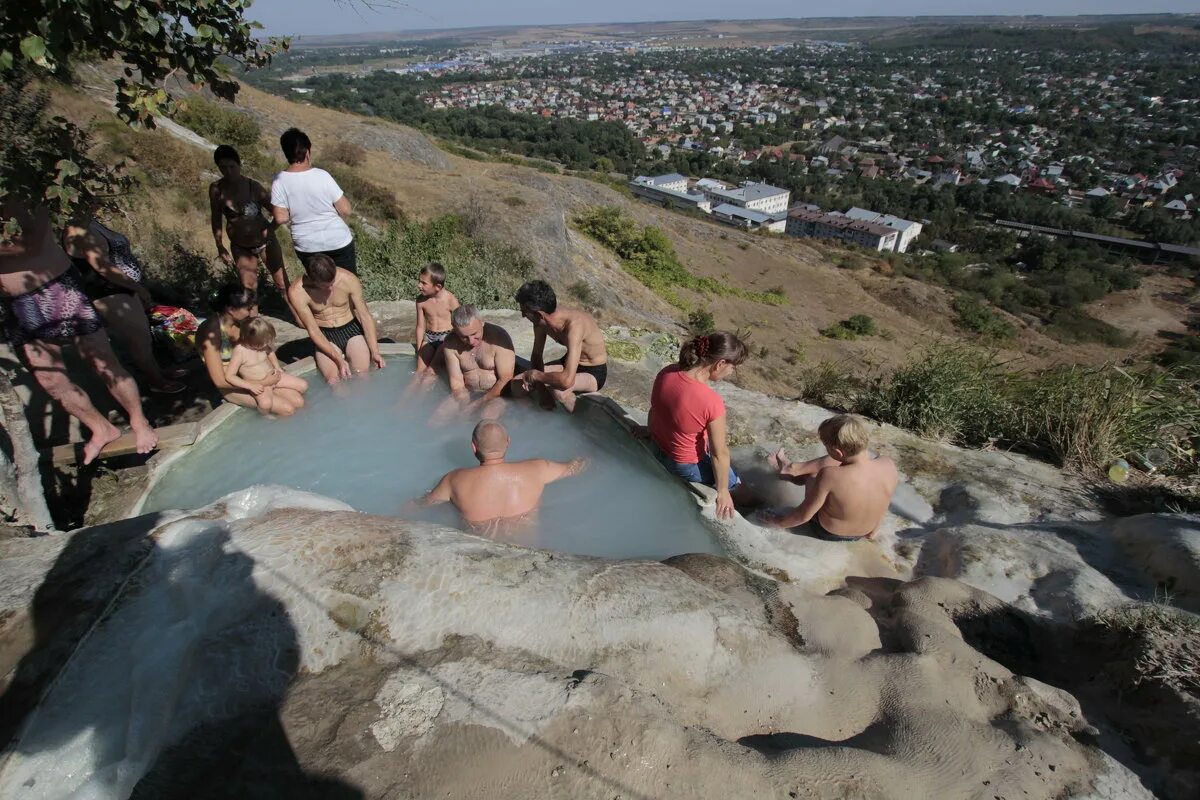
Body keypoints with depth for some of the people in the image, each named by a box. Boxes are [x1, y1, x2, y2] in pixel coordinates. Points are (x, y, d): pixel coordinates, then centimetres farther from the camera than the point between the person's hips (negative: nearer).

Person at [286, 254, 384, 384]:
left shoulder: (349, 279, -18)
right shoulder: (297, 292, -20)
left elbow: (365, 316, -11)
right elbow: (312, 330, -15)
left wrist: (375, 352, -18)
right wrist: (339, 360, -25)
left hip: (351, 329, 1)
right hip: (324, 336, -1)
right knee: (333, 380, -24)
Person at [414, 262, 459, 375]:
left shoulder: (451, 300, -14)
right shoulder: (421, 300, -3)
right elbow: (420, 327, 5)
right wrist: (419, 351, 5)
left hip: (446, 337, -4)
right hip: (428, 337, 4)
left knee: (430, 371, -14)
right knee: (419, 371, -5)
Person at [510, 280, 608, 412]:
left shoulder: (573, 325, -38)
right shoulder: (541, 323, -15)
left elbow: (567, 380, -45)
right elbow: (536, 356, 1)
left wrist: (535, 374, -28)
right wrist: (541, 388, -15)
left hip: (594, 372, -7)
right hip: (569, 363, 7)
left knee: (558, 390, -37)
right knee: (517, 385, -6)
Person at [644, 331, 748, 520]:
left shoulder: (666, 373, -18)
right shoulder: (712, 403, -36)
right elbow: (719, 454, -23)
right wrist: (723, 492, -7)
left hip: (656, 448, 6)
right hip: (686, 466, -6)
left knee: (719, 434, 31)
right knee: (732, 481, 25)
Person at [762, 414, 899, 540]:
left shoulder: (829, 476, -39)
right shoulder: (889, 466, -25)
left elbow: (804, 515, -24)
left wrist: (778, 522, -4)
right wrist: (872, 531, 15)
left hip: (827, 532, -4)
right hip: (862, 533, 4)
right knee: (834, 461, 13)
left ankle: (790, 471, 44)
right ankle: (791, 469, 32)